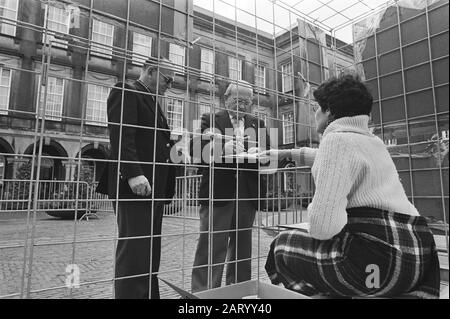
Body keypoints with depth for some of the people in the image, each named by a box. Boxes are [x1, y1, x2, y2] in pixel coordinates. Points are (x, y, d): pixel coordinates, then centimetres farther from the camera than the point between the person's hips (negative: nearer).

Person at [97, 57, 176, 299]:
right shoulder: (125, 92, -2)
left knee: (150, 252, 11)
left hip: (154, 187, 9)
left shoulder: (152, 101, 25)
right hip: (135, 185, -9)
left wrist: (172, 147, 9)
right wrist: (134, 173, -24)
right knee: (133, 250, -5)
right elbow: (121, 136, -16)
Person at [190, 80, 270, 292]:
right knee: (211, 248, -2)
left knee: (242, 249, 13)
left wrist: (258, 153, -14)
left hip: (247, 196, 4)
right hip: (217, 195, -4)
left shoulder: (257, 124, 16)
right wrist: (223, 150, -22)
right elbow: (197, 151, -6)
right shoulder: (210, 120, 6)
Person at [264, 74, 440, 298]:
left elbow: (323, 223, -23)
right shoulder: (373, 141, 18)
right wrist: (287, 153, 45)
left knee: (282, 248, 6)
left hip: (379, 260, -9)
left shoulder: (337, 138, -12)